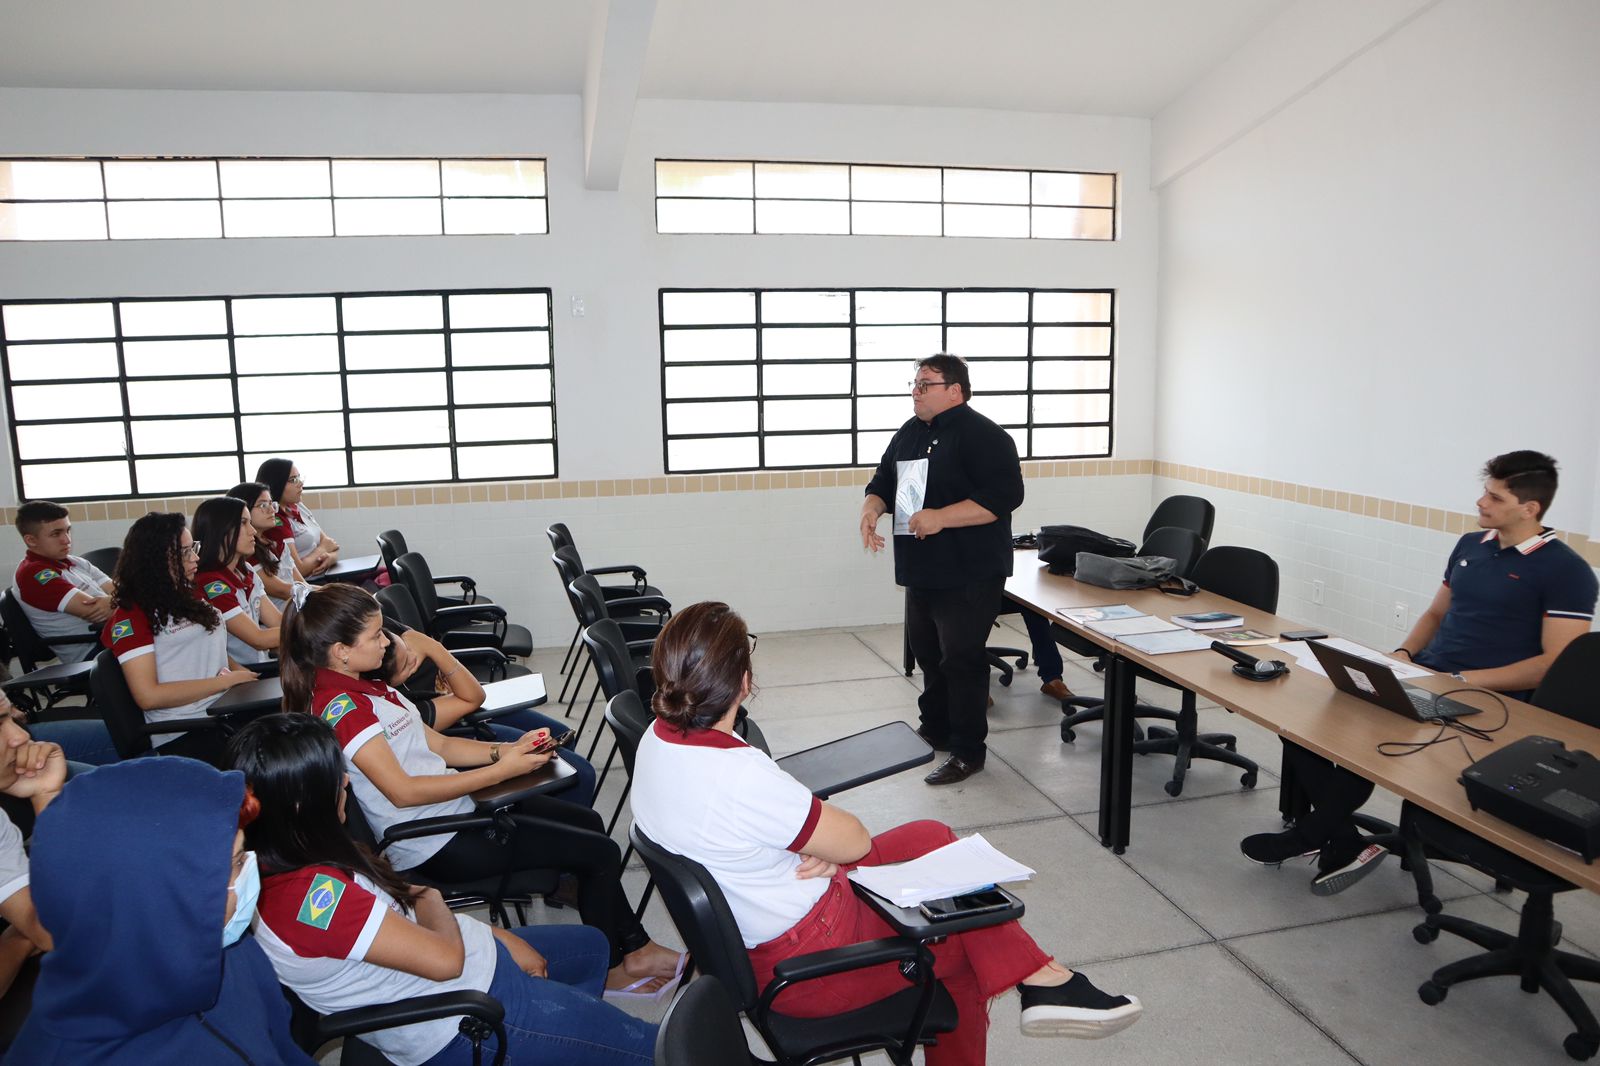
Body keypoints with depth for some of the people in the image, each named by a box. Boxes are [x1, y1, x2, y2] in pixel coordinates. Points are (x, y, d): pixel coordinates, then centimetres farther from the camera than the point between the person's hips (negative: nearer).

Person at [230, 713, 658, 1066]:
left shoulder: (285, 857, -3)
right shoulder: (309, 894, -34)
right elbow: (444, 958, -30)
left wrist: (500, 938, 3)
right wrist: (432, 902, -8)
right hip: (464, 1024, -10)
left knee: (591, 946, 30)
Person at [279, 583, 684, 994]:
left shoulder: (367, 689, 9)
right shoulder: (340, 707, -22)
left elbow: (437, 745, 10)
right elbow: (402, 791, -27)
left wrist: (508, 749, -5)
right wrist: (502, 771, -25)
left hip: (453, 808, 10)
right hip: (434, 845, -10)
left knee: (586, 822, 16)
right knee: (600, 853, -7)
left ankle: (636, 948, 25)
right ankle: (607, 972, 15)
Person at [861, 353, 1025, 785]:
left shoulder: (981, 435, -14)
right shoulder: (909, 433, 13)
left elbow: (1005, 494, -22)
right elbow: (883, 481, 22)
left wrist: (941, 517, -27)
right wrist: (871, 507, -1)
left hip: (968, 575, -9)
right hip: (921, 571, 9)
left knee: (961, 660, -3)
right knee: (928, 653, 19)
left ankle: (968, 752, 9)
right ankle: (934, 728, 36)